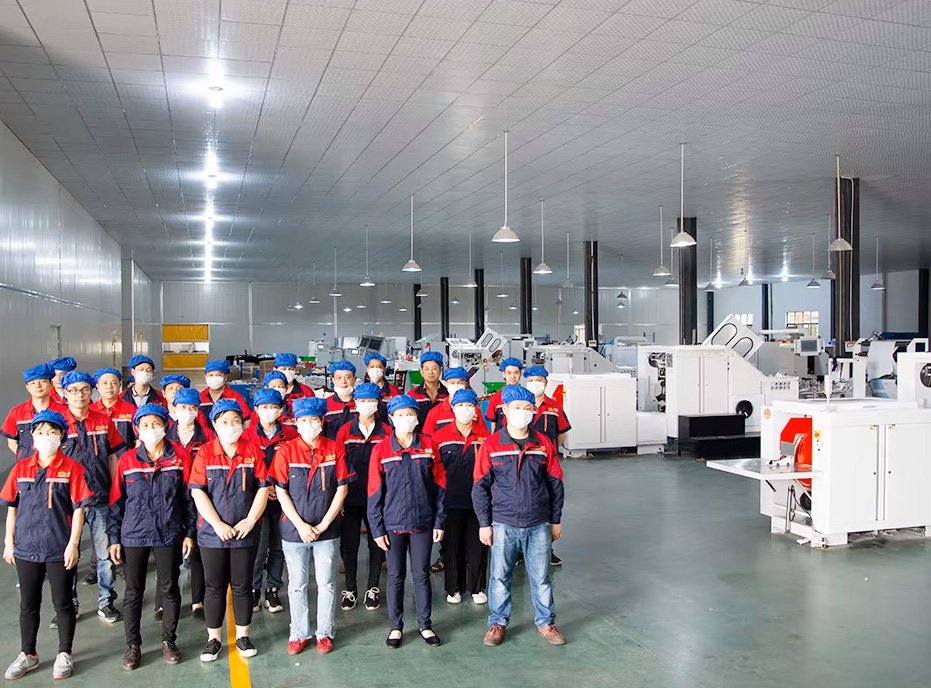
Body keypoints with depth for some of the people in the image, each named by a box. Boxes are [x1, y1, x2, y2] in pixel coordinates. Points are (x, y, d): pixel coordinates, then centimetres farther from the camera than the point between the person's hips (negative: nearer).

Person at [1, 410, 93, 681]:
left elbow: (79, 508, -8)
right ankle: (28, 654, 31)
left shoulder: (71, 468, -8)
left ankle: (64, 654, 23)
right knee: (28, 604, 15)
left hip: (60, 549, -3)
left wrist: (73, 544, -12)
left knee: (63, 603, 8)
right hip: (26, 548, 3)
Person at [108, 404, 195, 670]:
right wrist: (114, 538, 1)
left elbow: (188, 497, 0)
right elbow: (116, 502, 2)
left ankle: (169, 641, 25)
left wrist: (189, 533, -1)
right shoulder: (127, 460, -3)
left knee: (170, 589, 10)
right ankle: (133, 645, 24)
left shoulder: (180, 456, -4)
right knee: (133, 592, 9)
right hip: (133, 535, 0)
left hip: (169, 535, 0)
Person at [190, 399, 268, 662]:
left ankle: (242, 636, 24)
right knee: (214, 587, 9)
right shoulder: (205, 453, -3)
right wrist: (217, 524, -14)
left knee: (242, 586, 9)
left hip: (245, 532, 1)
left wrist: (250, 520, -11)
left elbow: (263, 488, -2)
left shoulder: (253, 451, 0)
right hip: (212, 532, 0)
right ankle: (213, 639, 22)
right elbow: (198, 492, -8)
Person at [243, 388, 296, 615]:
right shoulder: (248, 434, 0)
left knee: (278, 546, 8)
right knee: (259, 545, -6)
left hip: (283, 499, 2)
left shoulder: (291, 434, 2)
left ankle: (272, 590, 22)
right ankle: (254, 590, 11)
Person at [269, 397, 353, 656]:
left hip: (327, 530, 0)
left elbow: (342, 489, -3)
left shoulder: (334, 449, -4)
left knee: (326, 584, 9)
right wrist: (300, 525, -12)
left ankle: (325, 632, 24)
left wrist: (324, 524, -9)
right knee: (297, 585, 11)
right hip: (294, 529, 0)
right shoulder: (285, 451, -6)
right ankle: (299, 633, 26)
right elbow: (281, 492, -6)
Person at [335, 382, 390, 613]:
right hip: (351, 498, 0)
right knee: (349, 544, 8)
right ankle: (350, 589, 22)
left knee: (376, 542, 9)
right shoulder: (345, 431, 0)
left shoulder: (386, 432, -2)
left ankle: (373, 588, 23)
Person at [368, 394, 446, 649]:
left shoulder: (428, 445, -1)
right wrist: (377, 528, -4)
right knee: (395, 576, 10)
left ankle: (425, 625, 23)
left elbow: (439, 485, 2)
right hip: (393, 523, -1)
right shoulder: (381, 449, -5)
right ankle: (395, 626, 23)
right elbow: (375, 492, -3)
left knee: (421, 574, 9)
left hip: (423, 522, 1)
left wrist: (439, 521, -1)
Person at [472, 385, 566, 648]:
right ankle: (498, 622, 26)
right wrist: (484, 523, -4)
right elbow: (480, 487, -2)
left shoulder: (544, 444, 0)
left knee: (541, 577, 10)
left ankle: (546, 622, 27)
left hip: (538, 525, 1)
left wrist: (555, 520, 9)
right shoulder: (491, 445, -5)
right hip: (503, 525, -1)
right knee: (500, 577, 9)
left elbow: (555, 484, 8)